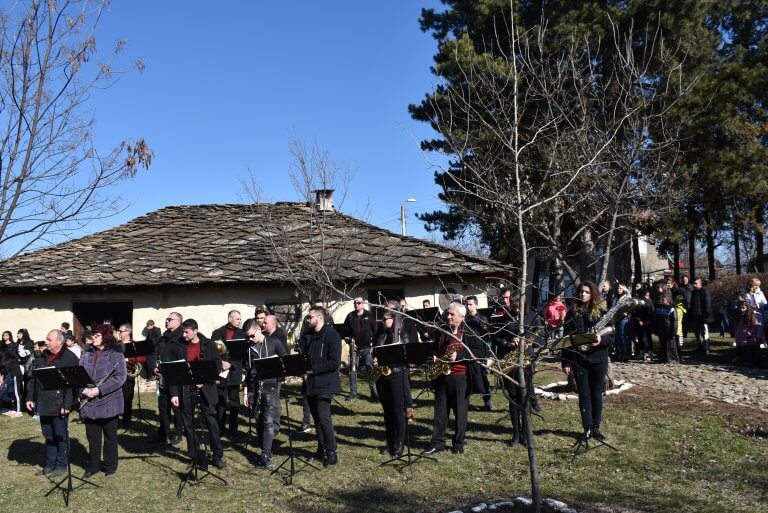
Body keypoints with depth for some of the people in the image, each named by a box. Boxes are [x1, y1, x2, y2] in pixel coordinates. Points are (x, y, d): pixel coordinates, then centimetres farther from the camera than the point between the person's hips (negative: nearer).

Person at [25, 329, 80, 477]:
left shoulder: (70, 358, -12)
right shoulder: (43, 356, 10)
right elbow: (34, 377, 17)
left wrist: (67, 404, -19)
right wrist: (30, 397, 10)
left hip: (59, 405, -7)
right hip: (44, 404, 7)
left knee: (60, 436, 4)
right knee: (48, 435, 15)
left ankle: (61, 465, 16)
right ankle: (49, 464, 26)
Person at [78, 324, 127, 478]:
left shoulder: (116, 354, -6)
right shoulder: (87, 356, 10)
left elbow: (120, 377, -14)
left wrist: (99, 390, -20)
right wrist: (83, 389, -14)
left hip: (109, 403, -4)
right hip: (89, 404, 4)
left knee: (110, 436, 8)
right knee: (92, 437, 11)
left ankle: (110, 466, 23)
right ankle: (93, 466, 25)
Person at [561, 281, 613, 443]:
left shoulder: (602, 312, -1)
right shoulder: (572, 313, 3)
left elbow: (612, 336, -1)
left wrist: (601, 339, -24)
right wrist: (566, 362, -1)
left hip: (598, 359, -1)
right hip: (578, 360, 1)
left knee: (596, 394, 7)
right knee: (584, 395, 5)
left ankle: (595, 428, 20)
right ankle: (587, 429, 13)